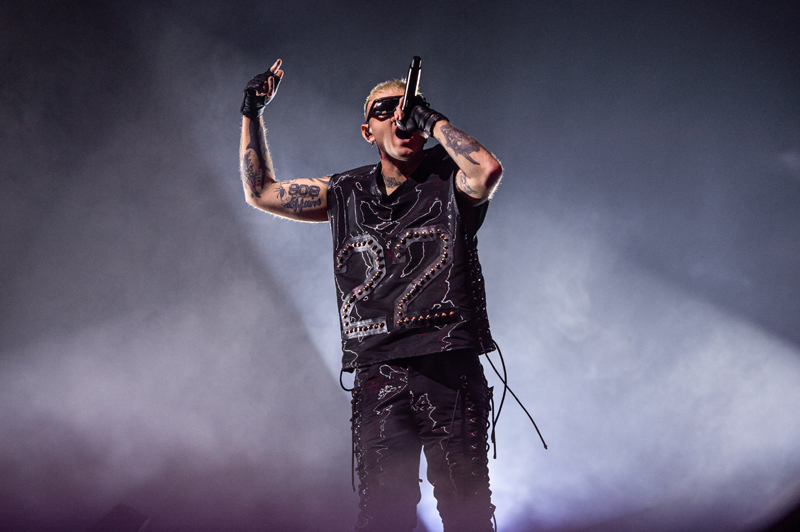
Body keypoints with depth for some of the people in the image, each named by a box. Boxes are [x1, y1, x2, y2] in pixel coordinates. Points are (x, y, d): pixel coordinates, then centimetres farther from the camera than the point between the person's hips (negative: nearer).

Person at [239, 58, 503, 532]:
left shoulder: (449, 179, 6)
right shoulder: (347, 194, 17)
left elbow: (488, 171, -18)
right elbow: (261, 192, 25)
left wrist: (430, 117, -7)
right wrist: (253, 112, 22)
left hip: (450, 369, -2)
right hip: (378, 375, 3)